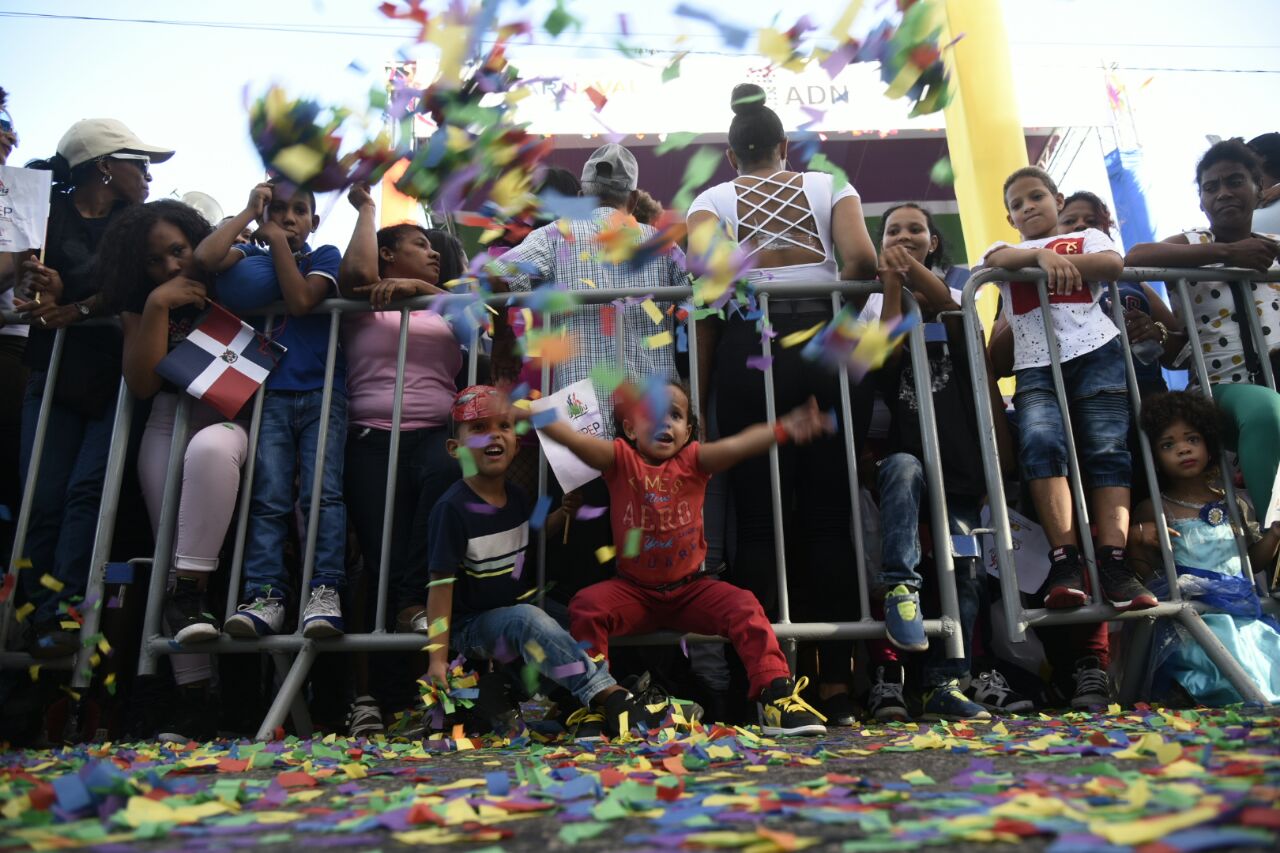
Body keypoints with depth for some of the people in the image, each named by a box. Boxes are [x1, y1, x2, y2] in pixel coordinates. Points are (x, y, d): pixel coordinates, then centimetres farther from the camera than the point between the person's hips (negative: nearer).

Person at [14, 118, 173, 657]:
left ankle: (65, 617, -15)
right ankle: (44, 617, -2)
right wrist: (46, 293, -21)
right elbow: (31, 286, 1)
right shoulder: (50, 214, 10)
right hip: (55, 374, 1)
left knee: (87, 488, -15)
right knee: (43, 497, -7)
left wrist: (75, 309, -18)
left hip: (118, 375, -1)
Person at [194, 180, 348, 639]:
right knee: (269, 497, -9)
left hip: (322, 394, -2)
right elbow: (205, 257, -4)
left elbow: (301, 300, -7)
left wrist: (278, 239, 0)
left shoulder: (325, 256, 14)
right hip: (270, 395, 2)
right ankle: (265, 596, -13)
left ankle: (324, 592, -17)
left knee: (324, 490, -14)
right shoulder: (253, 256, 19)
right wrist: (249, 212, 5)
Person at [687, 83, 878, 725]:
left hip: (749, 347, -1)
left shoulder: (713, 199, 12)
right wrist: (830, 298, 16)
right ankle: (836, 686, 6)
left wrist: (701, 382, -5)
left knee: (758, 517, 2)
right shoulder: (828, 185, 15)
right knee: (828, 514, 4)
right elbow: (863, 259, -3)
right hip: (822, 342, 1)